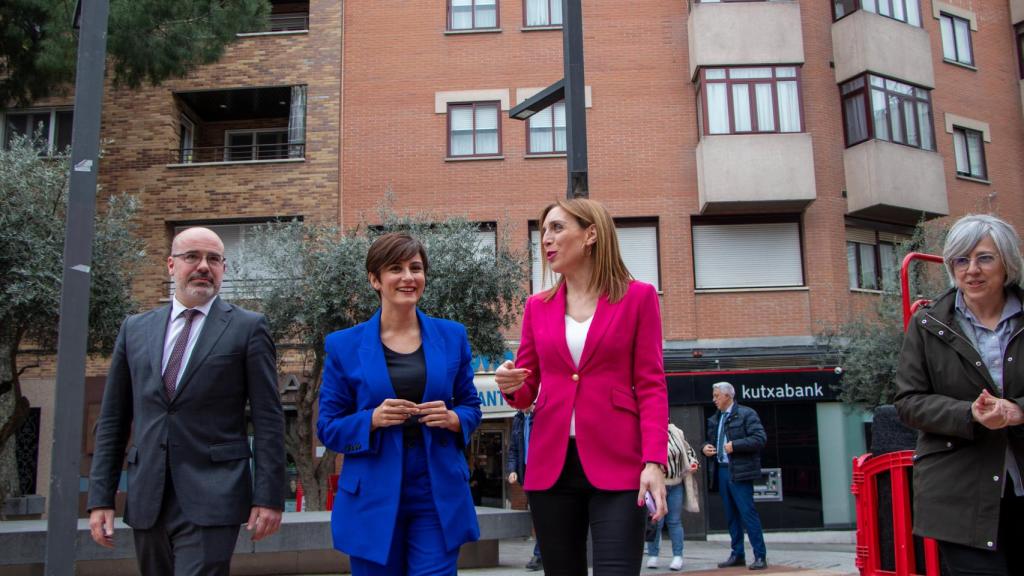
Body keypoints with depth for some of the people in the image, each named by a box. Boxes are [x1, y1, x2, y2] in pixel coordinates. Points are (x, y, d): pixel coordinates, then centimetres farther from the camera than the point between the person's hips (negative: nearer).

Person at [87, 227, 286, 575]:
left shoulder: (247, 328, 0)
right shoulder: (135, 329, 11)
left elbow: (268, 419, -3)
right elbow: (113, 419, 12)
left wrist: (268, 497, -8)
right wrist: (101, 497, 7)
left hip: (211, 499, -4)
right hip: (146, 502, 4)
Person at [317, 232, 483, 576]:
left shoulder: (452, 336, 5)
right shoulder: (344, 346, 0)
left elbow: (471, 408, 12)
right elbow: (328, 428, 2)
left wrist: (452, 419, -11)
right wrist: (373, 419, -17)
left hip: (439, 497, 1)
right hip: (373, 501, 0)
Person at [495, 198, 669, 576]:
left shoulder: (638, 297, 2)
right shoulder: (537, 306, 11)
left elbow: (651, 386, -2)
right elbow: (527, 391, 14)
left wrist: (654, 460, -13)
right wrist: (511, 387, -10)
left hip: (617, 464, -3)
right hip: (551, 464, 4)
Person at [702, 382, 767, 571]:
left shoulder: (746, 414, -6)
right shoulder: (714, 419, 16)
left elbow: (760, 438, -14)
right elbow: (709, 440, 27)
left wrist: (734, 445, -19)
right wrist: (705, 447, 4)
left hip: (739, 472, -7)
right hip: (722, 471, 7)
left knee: (748, 512, -8)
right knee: (731, 515, 11)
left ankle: (760, 556, -2)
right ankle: (737, 554, 18)